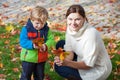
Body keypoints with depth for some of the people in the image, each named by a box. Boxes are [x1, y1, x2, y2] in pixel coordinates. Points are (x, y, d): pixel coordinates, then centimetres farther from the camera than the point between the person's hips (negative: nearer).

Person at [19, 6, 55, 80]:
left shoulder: (46, 29, -5)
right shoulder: (26, 29, -16)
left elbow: (51, 40, -8)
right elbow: (22, 42, -19)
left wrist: (46, 45, -30)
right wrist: (32, 45, -36)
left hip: (42, 58, 3)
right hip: (28, 58, -3)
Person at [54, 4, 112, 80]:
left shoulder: (91, 34, -32)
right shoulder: (71, 28, -10)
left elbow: (88, 64, -27)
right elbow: (69, 52, -5)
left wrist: (67, 63, -39)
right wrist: (63, 60, -27)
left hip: (97, 70, -8)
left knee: (59, 68, -13)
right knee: (60, 45, 5)